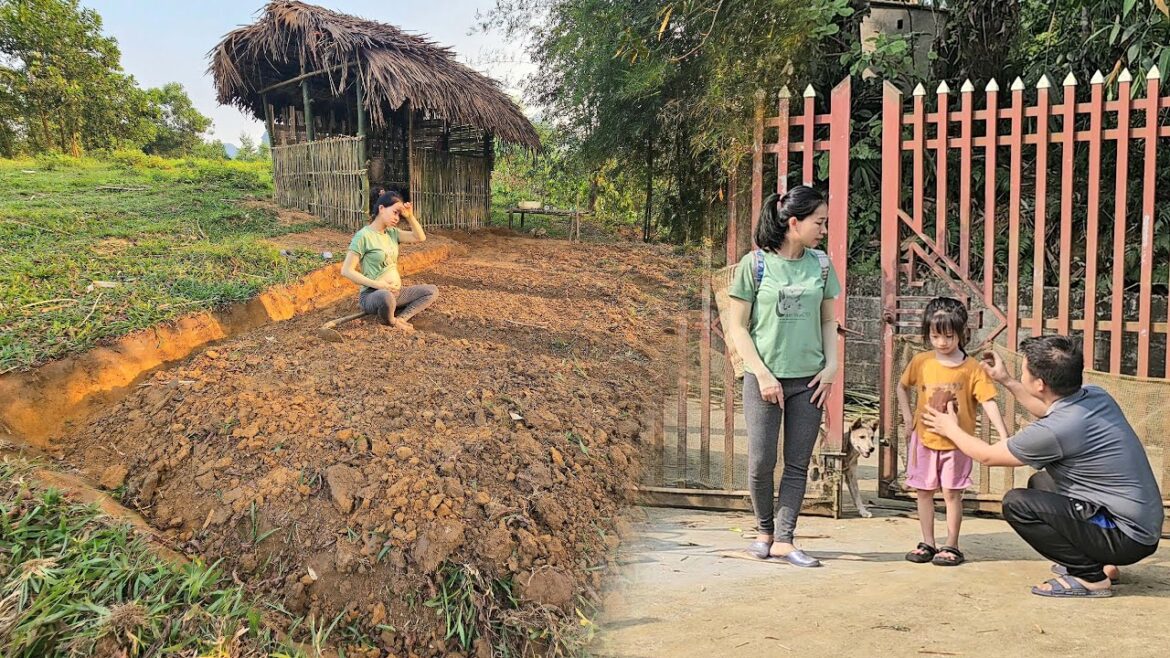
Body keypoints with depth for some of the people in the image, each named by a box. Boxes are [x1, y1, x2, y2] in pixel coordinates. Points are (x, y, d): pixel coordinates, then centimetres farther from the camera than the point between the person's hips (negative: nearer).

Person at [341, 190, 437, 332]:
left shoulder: (392, 232, 9)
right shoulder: (363, 235, -13)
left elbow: (420, 238, 5)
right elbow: (346, 270, -17)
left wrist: (410, 216, -6)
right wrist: (377, 284, -22)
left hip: (395, 292, 8)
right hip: (372, 294, -8)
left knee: (432, 291, 1)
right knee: (386, 296, -41)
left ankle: (400, 318, -13)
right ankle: (390, 321, -8)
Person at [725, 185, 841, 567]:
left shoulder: (821, 265, 6)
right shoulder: (756, 263, -6)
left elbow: (828, 321, 14)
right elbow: (738, 326, -4)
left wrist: (831, 367, 1)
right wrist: (763, 374, -11)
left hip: (809, 379, 4)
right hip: (764, 378, -3)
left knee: (798, 464, 5)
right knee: (761, 463, 1)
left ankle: (783, 540, 14)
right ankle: (765, 531, 24)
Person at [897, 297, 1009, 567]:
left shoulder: (972, 368, -9)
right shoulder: (921, 362, -1)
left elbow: (988, 402, -13)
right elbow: (903, 386, 16)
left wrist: (1004, 435, -23)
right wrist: (907, 416, 5)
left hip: (957, 442, -3)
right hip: (924, 439, 3)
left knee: (952, 493, 2)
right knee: (924, 492, 9)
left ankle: (951, 546, 14)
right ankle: (927, 543, 21)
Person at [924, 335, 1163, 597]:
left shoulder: (1054, 431, -26)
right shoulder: (1096, 396, -2)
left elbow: (987, 456, -8)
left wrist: (951, 429, 10)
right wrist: (1006, 380, 26)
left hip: (1129, 538, -9)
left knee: (1016, 503, -13)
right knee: (1039, 483, 22)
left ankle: (1090, 576, -4)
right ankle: (1095, 560, 19)